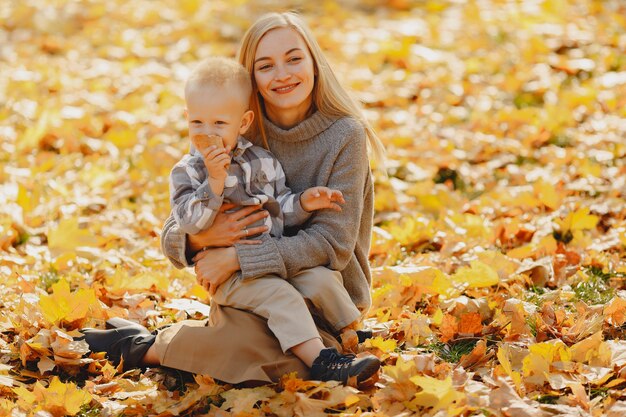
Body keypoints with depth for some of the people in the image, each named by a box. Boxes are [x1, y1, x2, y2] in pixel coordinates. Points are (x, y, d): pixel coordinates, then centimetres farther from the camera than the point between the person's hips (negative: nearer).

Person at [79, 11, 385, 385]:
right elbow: (173, 233, -1)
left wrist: (236, 257, -24)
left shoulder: (345, 135, -11)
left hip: (325, 297, 0)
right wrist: (200, 238, -26)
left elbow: (332, 242, -18)